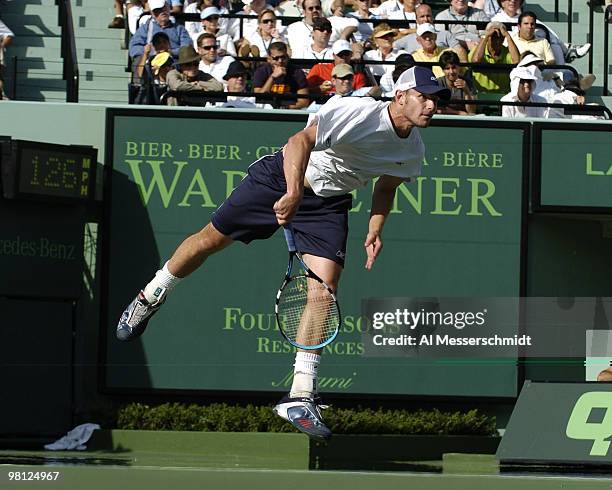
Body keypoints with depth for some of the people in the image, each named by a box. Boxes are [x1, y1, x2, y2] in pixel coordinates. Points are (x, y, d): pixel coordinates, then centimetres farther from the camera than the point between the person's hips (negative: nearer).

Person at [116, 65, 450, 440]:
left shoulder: (413, 152, -6)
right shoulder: (358, 113, -27)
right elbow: (301, 141, -35)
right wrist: (293, 193, -47)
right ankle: (151, 297, 35)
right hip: (283, 177, -4)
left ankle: (300, 398, -11)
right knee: (212, 238, 5)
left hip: (327, 204, 4)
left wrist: (375, 229, -2)